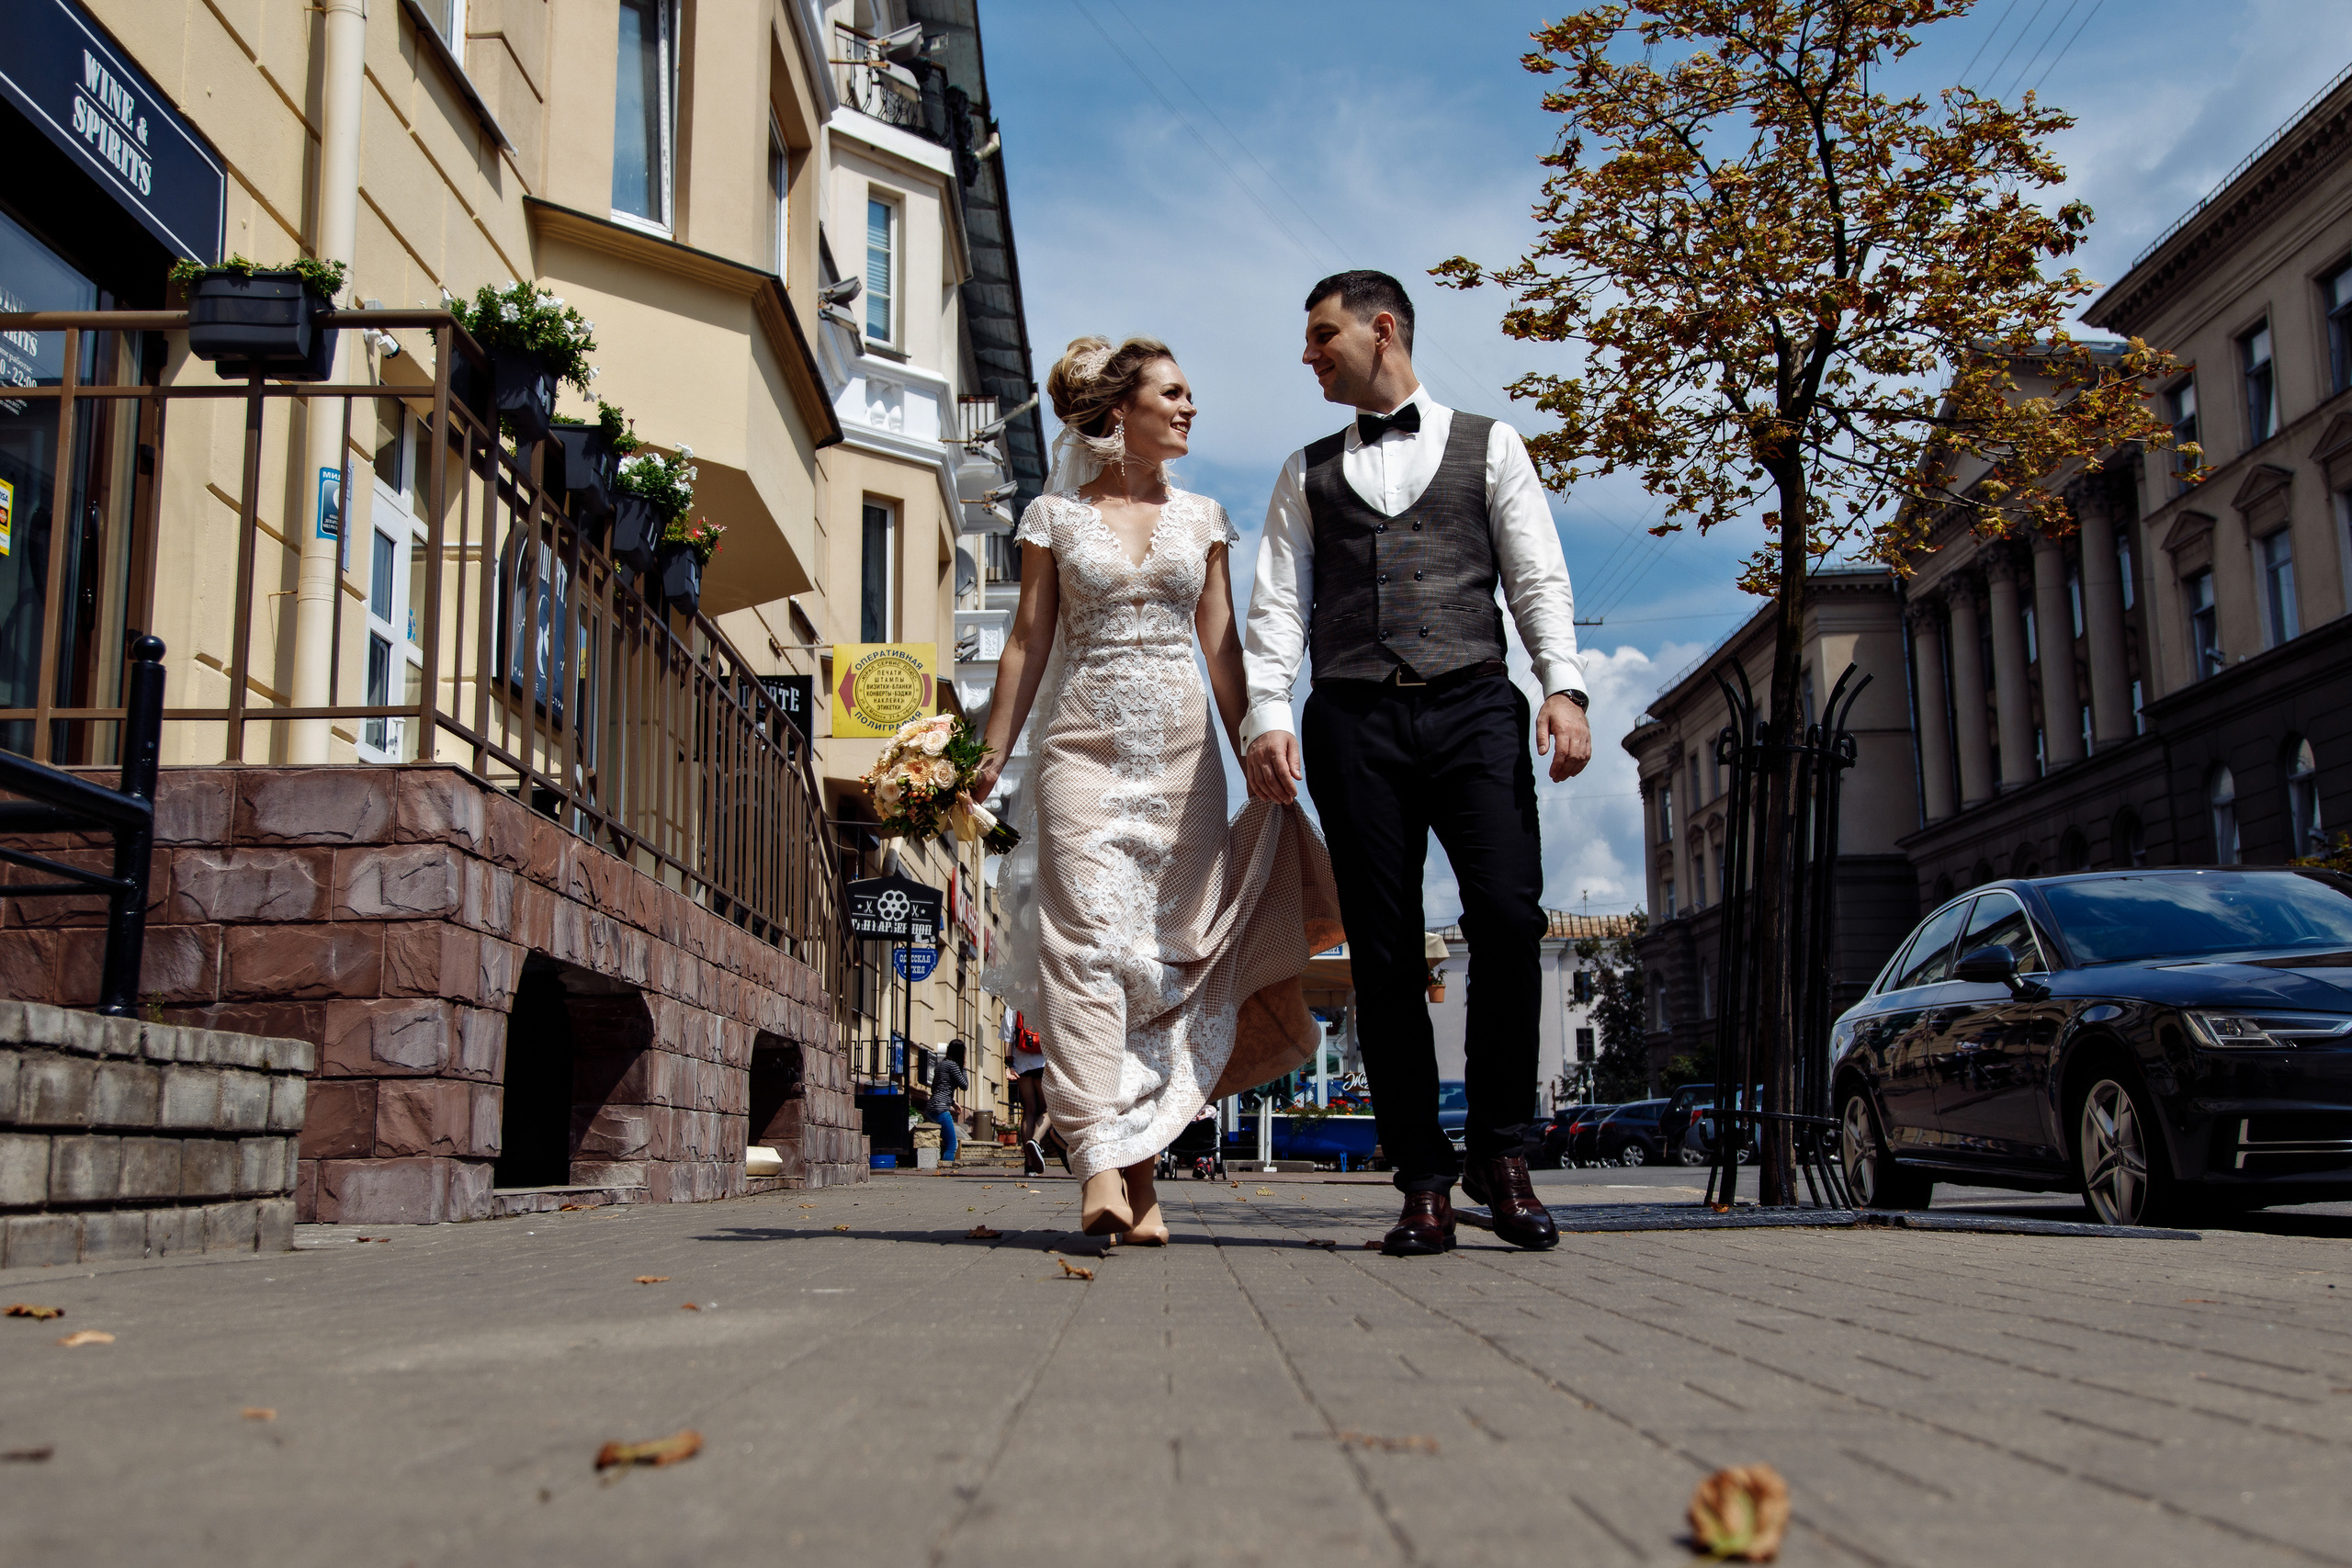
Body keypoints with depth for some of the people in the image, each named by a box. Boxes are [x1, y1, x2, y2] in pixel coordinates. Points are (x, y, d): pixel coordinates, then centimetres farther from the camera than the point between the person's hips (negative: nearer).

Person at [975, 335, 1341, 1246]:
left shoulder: (1200, 519, 14)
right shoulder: (1055, 516, 8)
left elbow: (1221, 646, 14)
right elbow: (1028, 641, 7)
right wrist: (992, 753, 1)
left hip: (1183, 750, 3)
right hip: (1083, 749, -2)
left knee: (1172, 951, -2)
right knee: (1089, 940, -15)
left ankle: (1140, 1167, 3)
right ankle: (1100, 1165, -21)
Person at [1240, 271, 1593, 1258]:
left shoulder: (1488, 446, 18)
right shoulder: (1308, 473, 22)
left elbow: (1538, 579, 9)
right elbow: (1279, 603, 13)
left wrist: (1564, 687, -7)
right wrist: (1267, 712, -3)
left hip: (1474, 705, -1)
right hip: (1354, 721, 2)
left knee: (1508, 916, -18)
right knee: (1384, 951, -3)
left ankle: (1499, 1151, -1)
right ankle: (1425, 1181, 2)